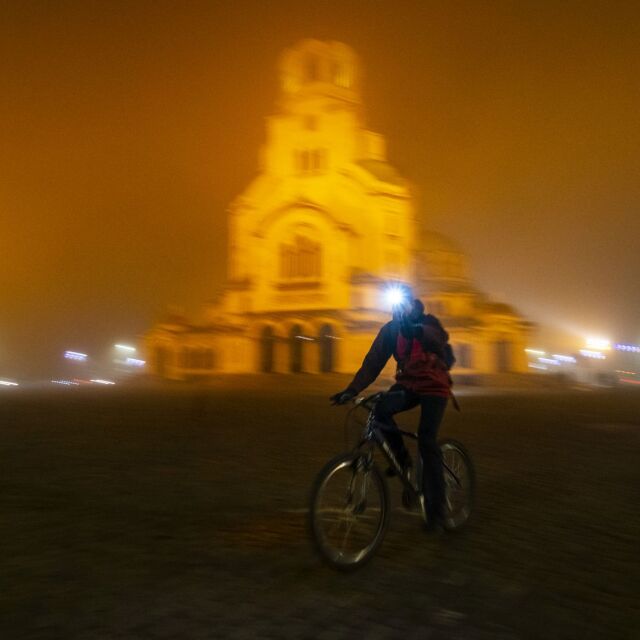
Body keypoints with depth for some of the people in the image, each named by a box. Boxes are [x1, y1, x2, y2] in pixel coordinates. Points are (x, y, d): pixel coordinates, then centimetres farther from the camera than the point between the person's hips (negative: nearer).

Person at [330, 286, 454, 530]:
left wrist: (416, 330, -55)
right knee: (380, 410, -26)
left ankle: (435, 511, -6)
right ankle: (401, 457, -1)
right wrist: (352, 389, -21)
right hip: (408, 384, 4)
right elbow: (373, 362, -8)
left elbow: (440, 338, -34)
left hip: (434, 386, -3)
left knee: (427, 442, -15)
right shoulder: (390, 330, -1)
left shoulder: (428, 322, -10)